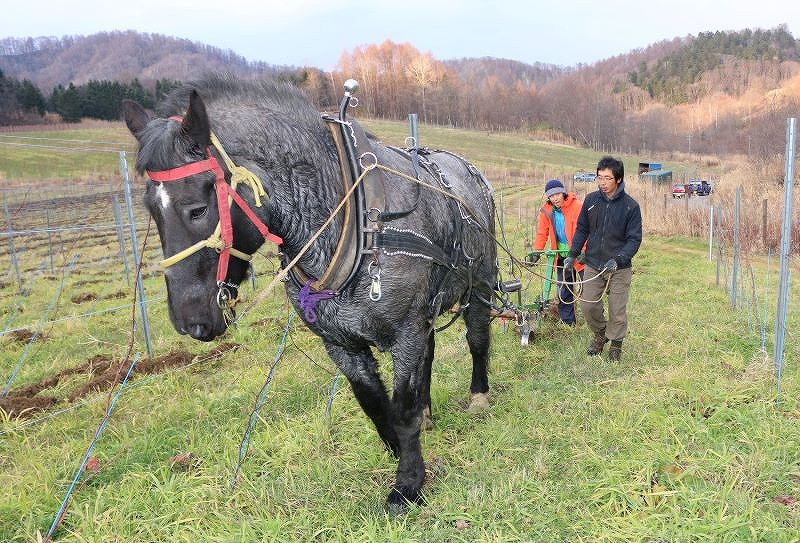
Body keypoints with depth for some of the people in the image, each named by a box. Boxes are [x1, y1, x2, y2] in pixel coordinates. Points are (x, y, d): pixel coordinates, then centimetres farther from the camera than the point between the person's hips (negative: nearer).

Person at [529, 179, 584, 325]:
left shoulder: (577, 206, -14)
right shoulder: (546, 211, 1)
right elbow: (542, 233, 1)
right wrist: (536, 252, -12)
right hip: (562, 257, 5)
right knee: (563, 292, 11)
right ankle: (567, 323, 23)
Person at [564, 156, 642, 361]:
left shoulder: (630, 206, -9)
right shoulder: (591, 200, 0)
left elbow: (634, 239, -8)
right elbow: (582, 229, 10)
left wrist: (618, 259, -23)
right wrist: (572, 254, 1)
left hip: (619, 268, -3)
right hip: (593, 265, 3)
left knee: (617, 310, 4)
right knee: (588, 305, 4)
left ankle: (616, 343, 27)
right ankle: (600, 333, 32)